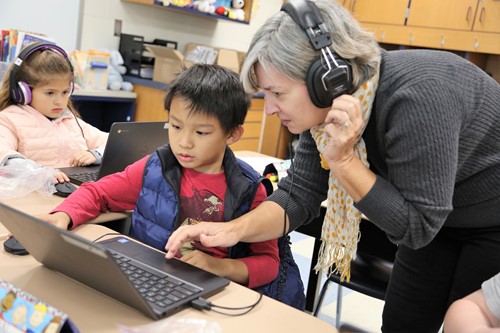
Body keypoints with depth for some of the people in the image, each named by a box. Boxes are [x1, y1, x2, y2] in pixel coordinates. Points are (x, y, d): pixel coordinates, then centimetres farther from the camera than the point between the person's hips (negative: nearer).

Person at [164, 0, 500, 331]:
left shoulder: (417, 98, -38)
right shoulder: (327, 108, -16)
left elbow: (416, 227, -30)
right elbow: (298, 195, -11)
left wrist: (343, 160, -37)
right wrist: (234, 229, -26)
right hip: (440, 222, 6)